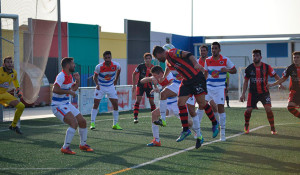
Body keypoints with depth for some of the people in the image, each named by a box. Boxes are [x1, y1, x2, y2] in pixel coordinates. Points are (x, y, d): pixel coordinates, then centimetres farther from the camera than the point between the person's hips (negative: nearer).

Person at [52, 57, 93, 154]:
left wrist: (77, 81, 10)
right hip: (58, 106, -10)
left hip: (67, 104, 10)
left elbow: (73, 89, 26)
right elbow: (55, 89, -33)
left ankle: (83, 145, 30)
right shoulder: (61, 76, -19)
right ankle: (65, 148, -16)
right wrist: (69, 92, -28)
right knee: (74, 123, -24)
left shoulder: (69, 76, 11)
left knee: (82, 122, 10)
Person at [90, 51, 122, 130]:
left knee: (115, 105, -4)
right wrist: (97, 84, -23)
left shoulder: (116, 65, -14)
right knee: (96, 104, -9)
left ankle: (115, 124, 6)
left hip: (111, 86, 2)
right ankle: (92, 123, -4)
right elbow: (95, 76, -6)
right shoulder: (99, 67, -20)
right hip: (100, 87, -2)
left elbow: (119, 69, 11)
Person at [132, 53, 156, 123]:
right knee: (138, 100, -15)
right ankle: (135, 117, -14)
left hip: (149, 86, 2)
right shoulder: (141, 66, -11)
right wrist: (134, 85, -1)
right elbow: (134, 74, 1)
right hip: (140, 85, -2)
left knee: (151, 101, 1)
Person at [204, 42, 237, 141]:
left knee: (220, 108, -9)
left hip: (220, 88, -3)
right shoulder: (208, 60, 5)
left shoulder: (225, 60, -3)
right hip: (208, 87, 3)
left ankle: (222, 133, 2)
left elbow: (234, 70, 2)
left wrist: (227, 70, -18)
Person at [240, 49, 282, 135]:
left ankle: (273, 128, 1)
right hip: (253, 92, 1)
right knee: (249, 109, -8)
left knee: (268, 109, -16)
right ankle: (246, 125, 21)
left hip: (264, 92, -1)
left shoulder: (266, 67, -4)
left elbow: (275, 76, 4)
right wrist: (243, 94, 4)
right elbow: (246, 82, 8)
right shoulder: (249, 68, 0)